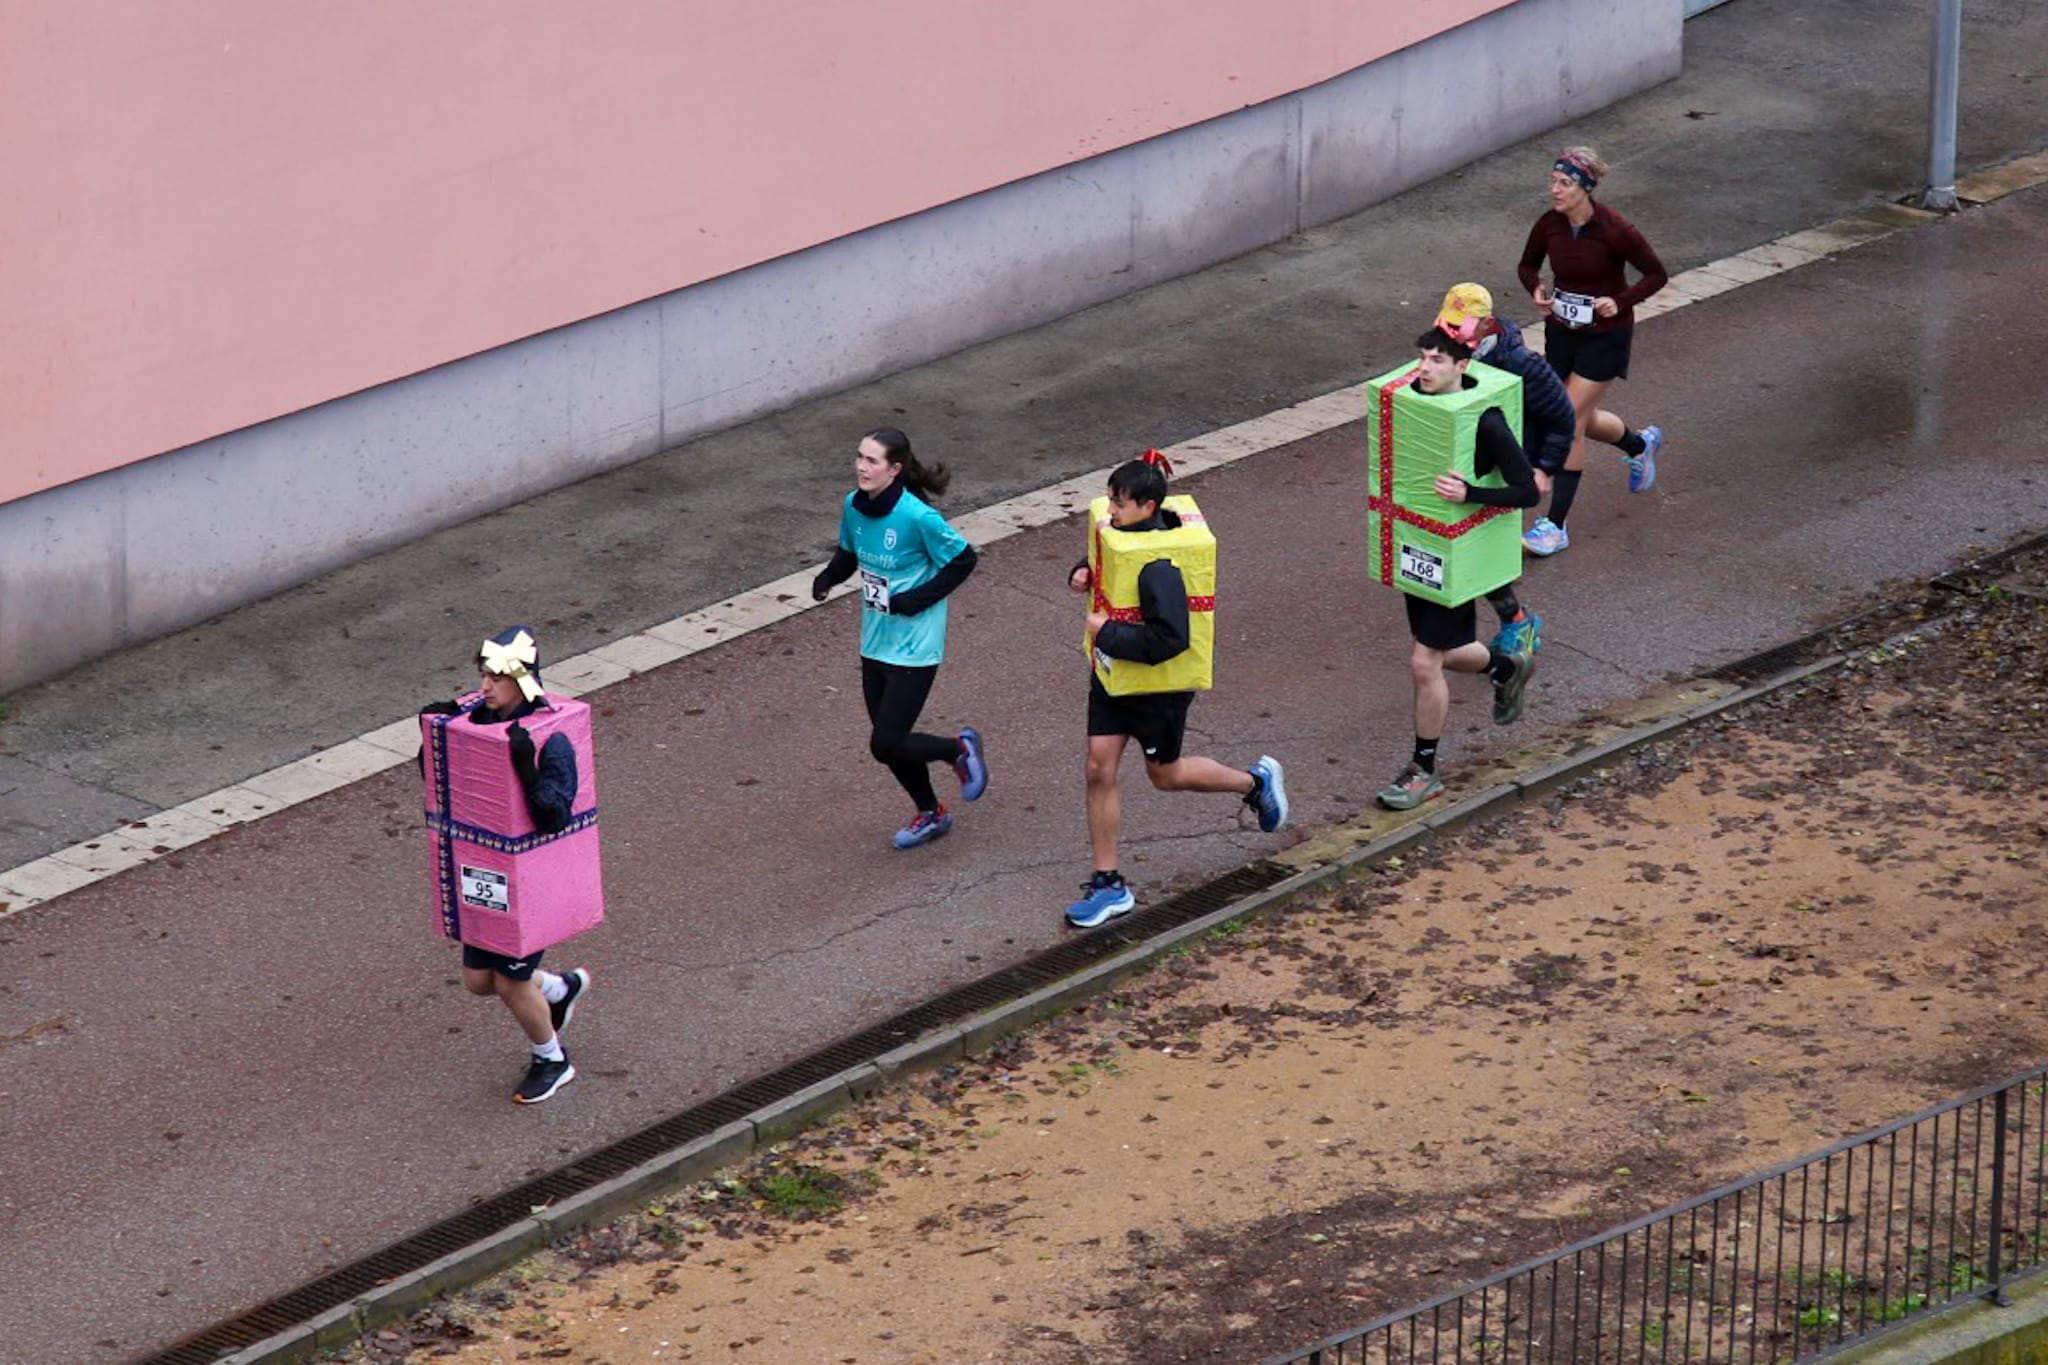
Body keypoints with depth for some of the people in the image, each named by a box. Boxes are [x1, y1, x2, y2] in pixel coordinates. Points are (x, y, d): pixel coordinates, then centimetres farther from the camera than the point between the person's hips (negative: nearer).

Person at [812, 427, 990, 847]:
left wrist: (919, 599, -19)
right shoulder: (854, 506, -3)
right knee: (888, 740, 15)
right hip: (875, 644, 7)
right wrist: (828, 577, -6)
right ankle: (930, 815, 37)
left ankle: (959, 749, 20)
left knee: (886, 745, -8)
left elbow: (963, 560, -13)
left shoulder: (917, 517, -23)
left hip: (914, 650, -7)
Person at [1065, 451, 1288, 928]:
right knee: (1099, 769, 5)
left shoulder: (1159, 567, -31)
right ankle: (1108, 885, 15)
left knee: (1164, 774, 13)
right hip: (1112, 673, 8)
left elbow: (1169, 641, -34)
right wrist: (1083, 572, -2)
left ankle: (1255, 782, 39)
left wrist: (1107, 632, -27)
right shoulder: (1121, 533, -5)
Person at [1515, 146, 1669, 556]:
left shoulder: (1614, 230, -22)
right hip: (1561, 331, 6)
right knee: (1582, 418, 19)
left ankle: (1555, 525, -3)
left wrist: (1620, 302, -23)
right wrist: (1536, 290, -12)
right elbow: (1528, 265, 9)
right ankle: (1640, 444, 53)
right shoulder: (1549, 225, -9)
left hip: (1605, 334, -6)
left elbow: (1655, 274, -10)